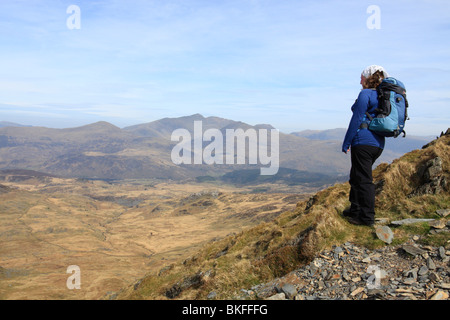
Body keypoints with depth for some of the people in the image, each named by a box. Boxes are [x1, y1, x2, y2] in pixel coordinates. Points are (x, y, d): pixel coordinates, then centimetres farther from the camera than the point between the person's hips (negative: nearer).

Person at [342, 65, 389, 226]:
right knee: (356, 177, 19)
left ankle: (367, 217, 1)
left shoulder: (365, 94, -8)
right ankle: (355, 210, 27)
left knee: (363, 179, -4)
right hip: (378, 144, 9)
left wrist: (346, 143, -8)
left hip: (363, 141, -9)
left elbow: (356, 119, -12)